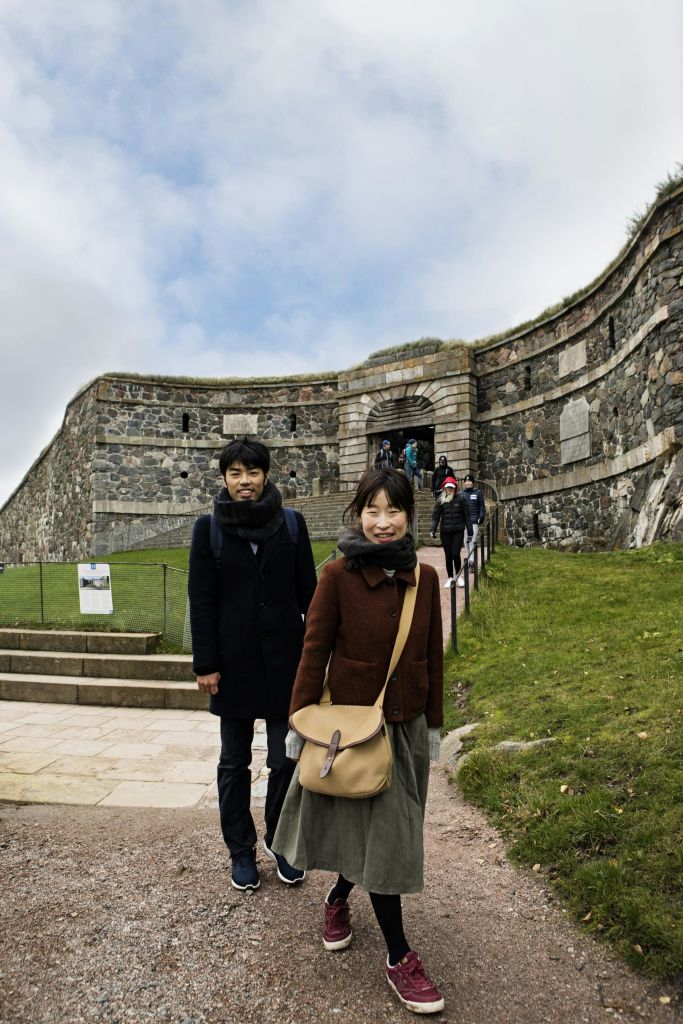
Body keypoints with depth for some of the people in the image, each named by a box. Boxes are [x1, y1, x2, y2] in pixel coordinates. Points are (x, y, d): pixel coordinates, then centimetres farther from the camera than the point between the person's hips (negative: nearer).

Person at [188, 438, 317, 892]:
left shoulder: (292, 523, 0)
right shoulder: (209, 528, -2)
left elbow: (308, 592, 3)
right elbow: (201, 601, -2)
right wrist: (205, 664, -4)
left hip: (285, 658, 1)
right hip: (234, 660, 0)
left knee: (287, 759, 8)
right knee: (235, 761, 13)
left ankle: (280, 841, 31)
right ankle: (242, 850, 31)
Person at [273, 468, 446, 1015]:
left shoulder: (425, 577, -2)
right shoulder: (338, 575, -13)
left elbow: (433, 656, 4)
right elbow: (314, 651, -9)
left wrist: (434, 725, 9)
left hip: (407, 725, 4)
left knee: (366, 826, 18)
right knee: (381, 832, 5)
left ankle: (338, 898, 46)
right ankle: (398, 955, 23)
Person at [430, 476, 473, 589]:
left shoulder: (461, 499, 0)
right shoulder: (440, 501, 3)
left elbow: (466, 516, 3)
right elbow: (435, 516, -1)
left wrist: (470, 532, 2)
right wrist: (433, 530, -14)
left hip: (458, 531, -1)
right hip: (445, 532, 1)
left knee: (455, 554, -10)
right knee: (448, 556, 5)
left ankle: (458, 575, 13)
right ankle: (450, 578, 19)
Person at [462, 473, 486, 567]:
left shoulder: (478, 493, 5)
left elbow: (482, 506, 5)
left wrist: (481, 517, -5)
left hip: (474, 521, -4)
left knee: (472, 541, -13)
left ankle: (472, 560, -17)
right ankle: (469, 559, 17)